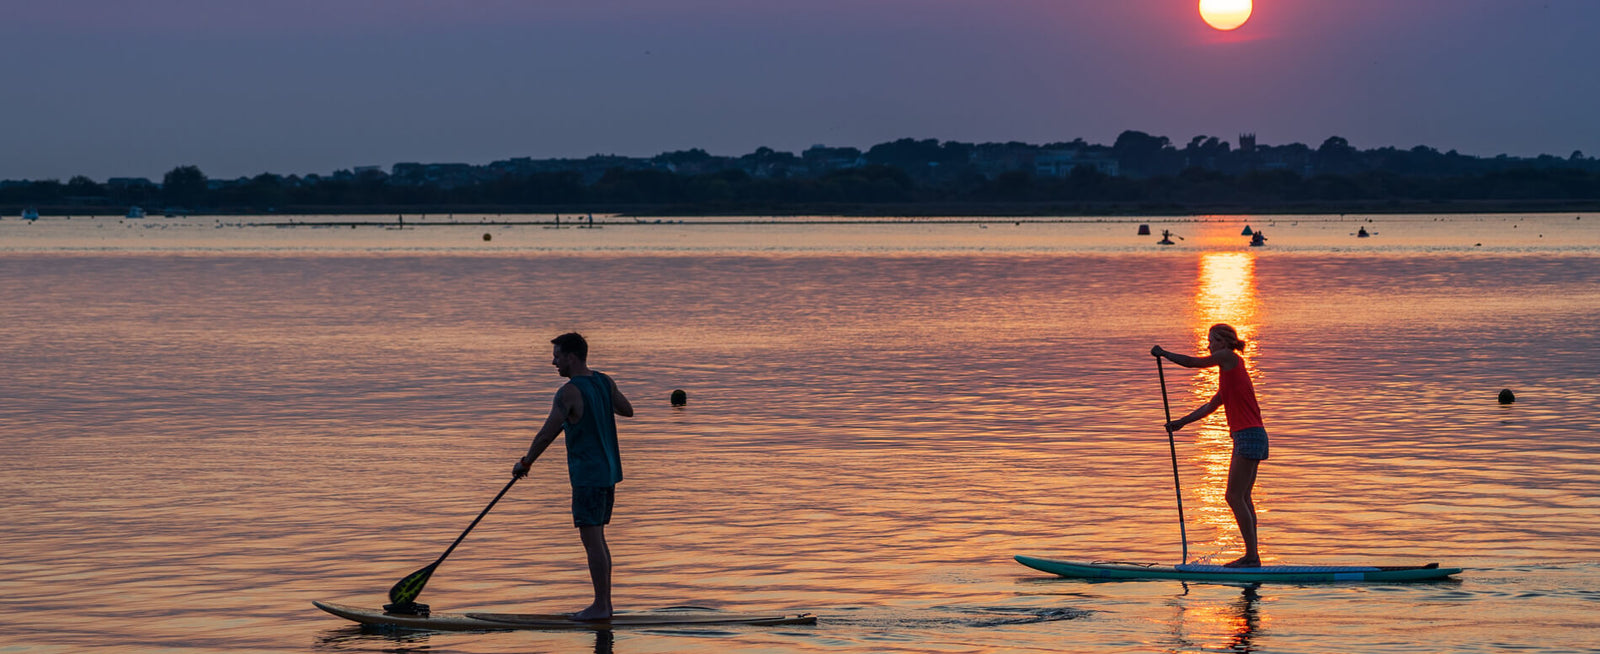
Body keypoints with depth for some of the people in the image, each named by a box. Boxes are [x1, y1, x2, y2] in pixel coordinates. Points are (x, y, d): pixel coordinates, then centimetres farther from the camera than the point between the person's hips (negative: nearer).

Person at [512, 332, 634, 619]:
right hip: (609, 471, 9)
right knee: (597, 539, 14)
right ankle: (605, 603, 16)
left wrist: (525, 463, -3)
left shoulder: (569, 392, -17)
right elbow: (627, 410, 23)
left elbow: (546, 435, -16)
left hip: (588, 475, -9)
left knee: (591, 540, -6)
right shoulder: (604, 382, 7)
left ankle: (600, 606, -6)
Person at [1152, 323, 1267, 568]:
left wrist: (1163, 353, 10)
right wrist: (1181, 422, 21)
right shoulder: (1230, 369, 22)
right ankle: (1252, 555, 14)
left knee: (1235, 497, -8)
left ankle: (1252, 556, -8)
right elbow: (1211, 406, 25)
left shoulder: (1230, 358, -6)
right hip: (1249, 437, 10)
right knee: (1243, 498, 13)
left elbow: (1192, 362, -3)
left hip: (1249, 437, -10)